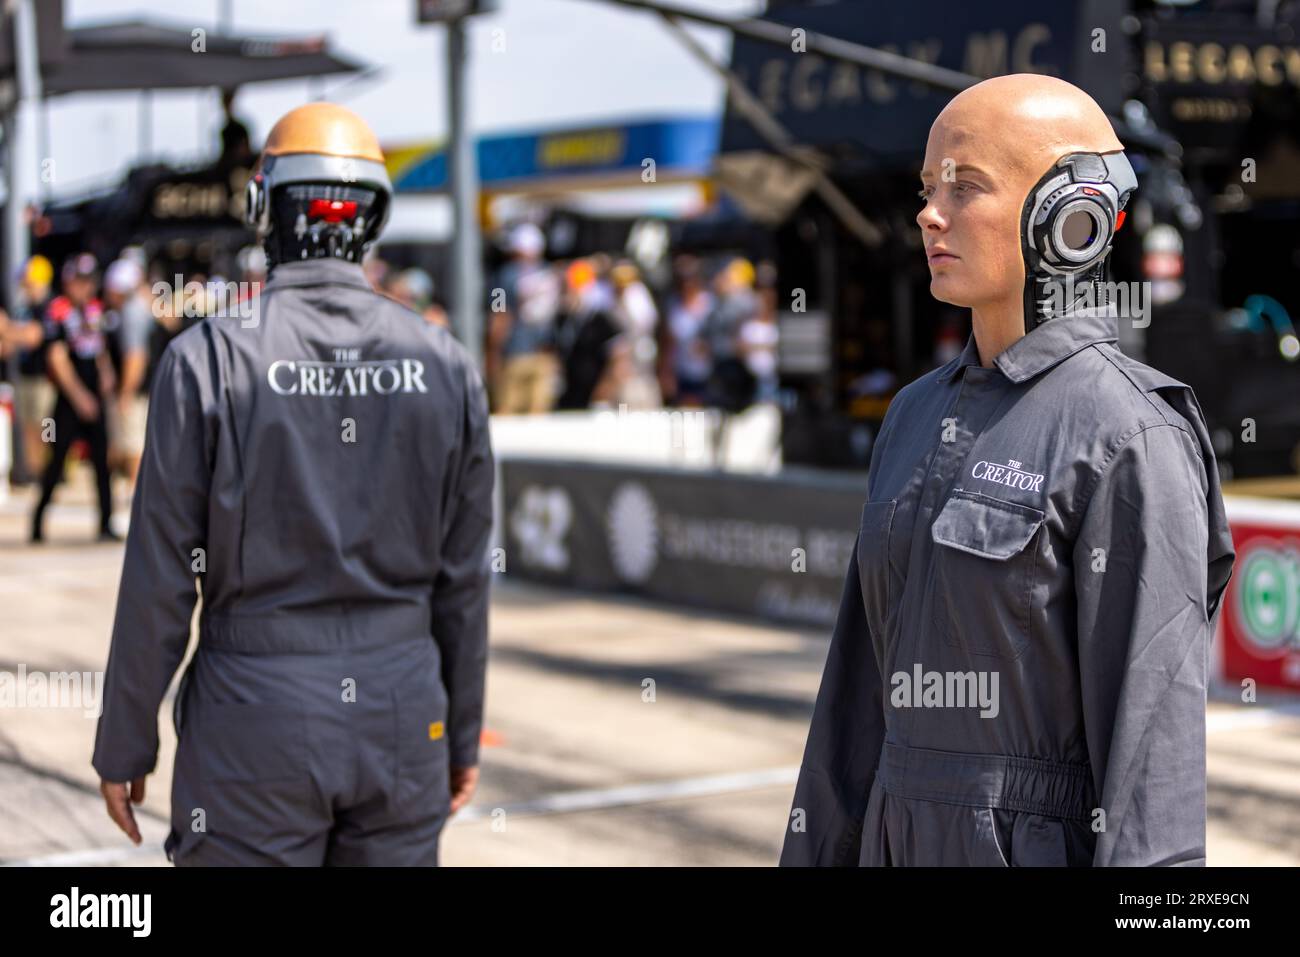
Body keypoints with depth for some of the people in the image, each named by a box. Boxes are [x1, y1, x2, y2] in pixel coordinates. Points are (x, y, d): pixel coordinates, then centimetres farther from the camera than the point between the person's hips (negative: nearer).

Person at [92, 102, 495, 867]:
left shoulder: (206, 359, -11)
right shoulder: (444, 365, -2)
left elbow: (160, 579, -9)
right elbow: (463, 577, 2)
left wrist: (124, 744, 2)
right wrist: (463, 737, 13)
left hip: (257, 721, -3)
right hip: (397, 715, 3)